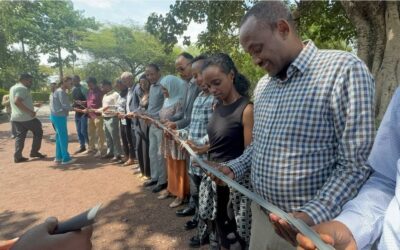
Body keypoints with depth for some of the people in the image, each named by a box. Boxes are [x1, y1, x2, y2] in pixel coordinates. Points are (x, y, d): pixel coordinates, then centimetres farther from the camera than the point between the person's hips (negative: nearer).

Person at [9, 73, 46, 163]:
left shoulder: (13, 88, 17)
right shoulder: (23, 88, -16)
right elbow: (17, 102, -29)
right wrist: (30, 112, -28)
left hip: (16, 118, 9)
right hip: (26, 118, -9)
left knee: (20, 136, 11)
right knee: (38, 132, 8)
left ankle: (17, 156, 8)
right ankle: (34, 152, 11)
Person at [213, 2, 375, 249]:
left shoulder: (344, 69, -16)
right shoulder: (262, 86, 7)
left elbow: (356, 164, -18)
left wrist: (313, 216, -27)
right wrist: (234, 168, 2)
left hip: (309, 226, -6)